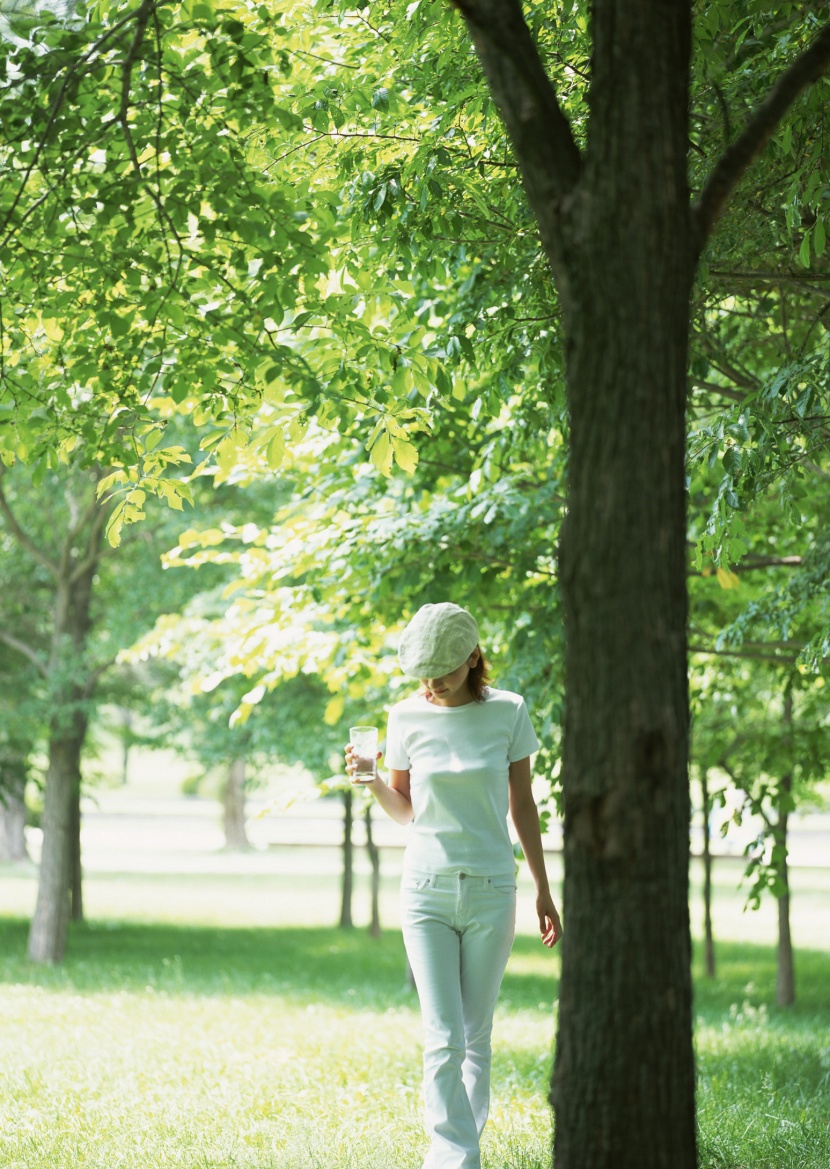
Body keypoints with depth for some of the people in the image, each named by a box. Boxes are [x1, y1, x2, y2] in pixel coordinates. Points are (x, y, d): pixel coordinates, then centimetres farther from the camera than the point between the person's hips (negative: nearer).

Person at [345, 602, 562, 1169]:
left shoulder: (508, 712, -2)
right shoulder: (407, 718, 0)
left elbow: (522, 806, 7)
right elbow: (405, 809, 11)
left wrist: (543, 892, 9)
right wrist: (372, 781, -11)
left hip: (491, 889, 0)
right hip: (427, 888, 0)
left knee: (476, 1037, 7)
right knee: (443, 1041, -9)